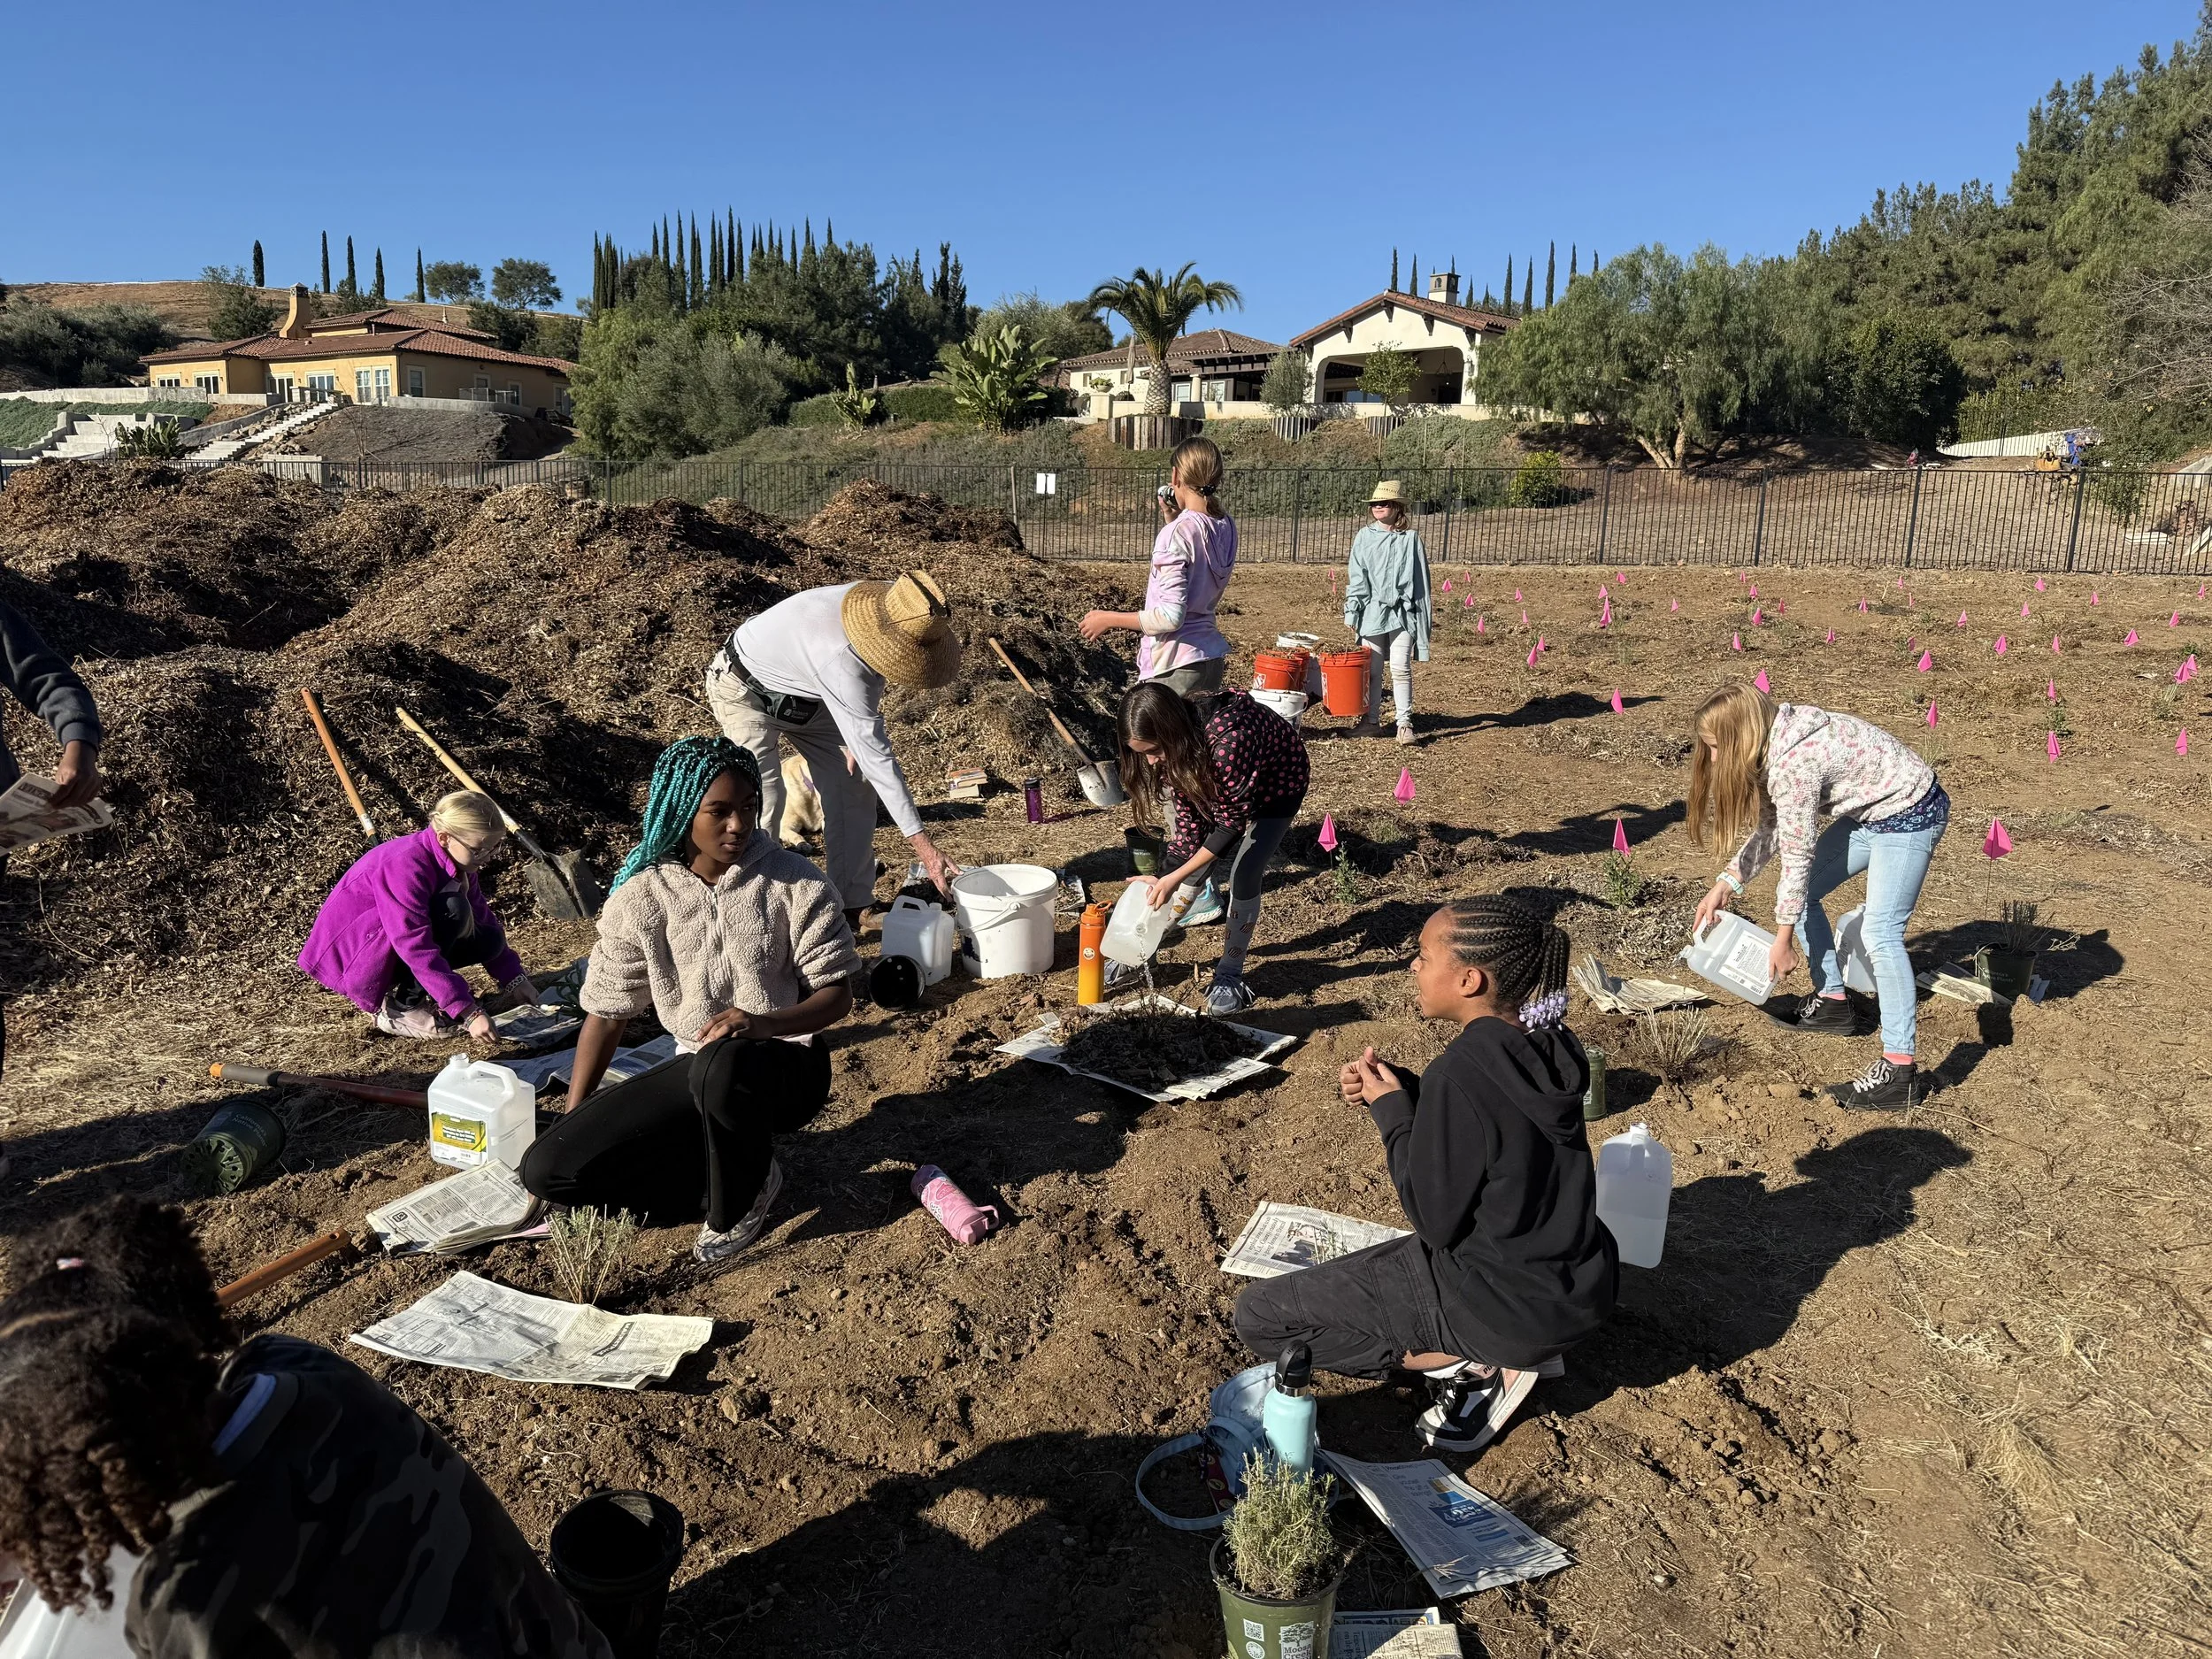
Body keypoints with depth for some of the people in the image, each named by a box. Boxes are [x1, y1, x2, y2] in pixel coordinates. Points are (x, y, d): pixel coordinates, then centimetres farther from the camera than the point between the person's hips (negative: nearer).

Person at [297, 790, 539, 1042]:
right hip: (350, 955, -8)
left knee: (490, 942, -6)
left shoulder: (456, 860, -5)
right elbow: (417, 949, -36)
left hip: (387, 952, 8)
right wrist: (468, 1013, -38)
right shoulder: (406, 865, -31)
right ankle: (401, 1010, -16)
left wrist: (514, 979, -3)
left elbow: (484, 918, 4)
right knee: (453, 909, -29)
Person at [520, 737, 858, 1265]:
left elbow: (838, 993, -9)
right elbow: (606, 1012, 3)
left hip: (786, 1066, -3)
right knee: (548, 1168, -9)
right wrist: (571, 1121, 1)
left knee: (723, 1068, -41)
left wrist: (766, 1023, -29)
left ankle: (740, 1202, -9)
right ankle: (736, 1178, 0)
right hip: (696, 1069, 4)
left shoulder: (795, 883, -11)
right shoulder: (641, 898, -5)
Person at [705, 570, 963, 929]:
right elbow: (876, 755, -43)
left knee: (854, 786, 0)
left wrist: (859, 737, -5)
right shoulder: (841, 660, -43)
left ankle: (849, 912, 6)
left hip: (805, 694, 8)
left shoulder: (885, 605, -21)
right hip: (746, 689, -8)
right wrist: (921, 843, -42)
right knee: (762, 801, -24)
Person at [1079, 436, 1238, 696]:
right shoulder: (1225, 527, 5)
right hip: (1213, 657, 9)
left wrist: (1109, 619, -12)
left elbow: (1170, 616, -22)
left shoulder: (1178, 533, -19)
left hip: (1175, 664, -8)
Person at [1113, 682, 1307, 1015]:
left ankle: (1229, 975, 1)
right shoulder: (1172, 747, -22)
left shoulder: (1227, 740, -43)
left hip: (1276, 780, -5)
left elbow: (1231, 822, -33)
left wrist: (1174, 879, -33)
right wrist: (1165, 877, -23)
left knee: (1243, 875, -15)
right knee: (1197, 867, -4)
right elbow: (1189, 821, -14)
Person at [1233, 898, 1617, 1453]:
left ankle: (1474, 1367, -3)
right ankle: (1525, 1350, 14)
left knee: (1259, 1316, 0)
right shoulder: (1549, 1047, -4)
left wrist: (1391, 1109, -11)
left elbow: (1434, 1221, -20)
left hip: (1508, 1306, -8)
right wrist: (1402, 1087, -3)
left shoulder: (1460, 1075, -28)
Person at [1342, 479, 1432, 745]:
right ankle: (1372, 721, 16)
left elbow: (1420, 581, 5)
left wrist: (1422, 618, 3)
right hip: (1372, 612, 2)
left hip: (1402, 613, -2)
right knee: (1371, 670, 6)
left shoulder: (1410, 539, 3)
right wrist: (1351, 611, 0)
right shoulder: (1364, 537, 6)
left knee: (1401, 669, -7)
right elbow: (1356, 578, 6)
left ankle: (1405, 723, -1)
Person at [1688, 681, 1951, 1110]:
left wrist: (1783, 939, -12)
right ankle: (1834, 1003, 27)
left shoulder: (1794, 764, -30)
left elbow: (1798, 855, -22)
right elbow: (1770, 828, 7)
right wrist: (1726, 884, -2)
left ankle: (1899, 1071, -20)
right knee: (1802, 892, 12)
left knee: (1881, 932, -20)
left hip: (1910, 812, -10)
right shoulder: (1773, 745, -2)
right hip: (1871, 810, 10)